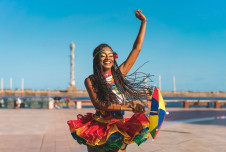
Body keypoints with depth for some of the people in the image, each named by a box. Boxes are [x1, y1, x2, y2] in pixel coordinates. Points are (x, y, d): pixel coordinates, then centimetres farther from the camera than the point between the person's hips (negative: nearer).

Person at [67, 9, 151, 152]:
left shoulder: (119, 74, 1)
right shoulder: (90, 81, -4)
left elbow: (137, 48, 4)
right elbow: (98, 104, -18)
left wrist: (144, 22, 6)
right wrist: (127, 106, -24)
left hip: (119, 129, 2)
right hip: (98, 128, -2)